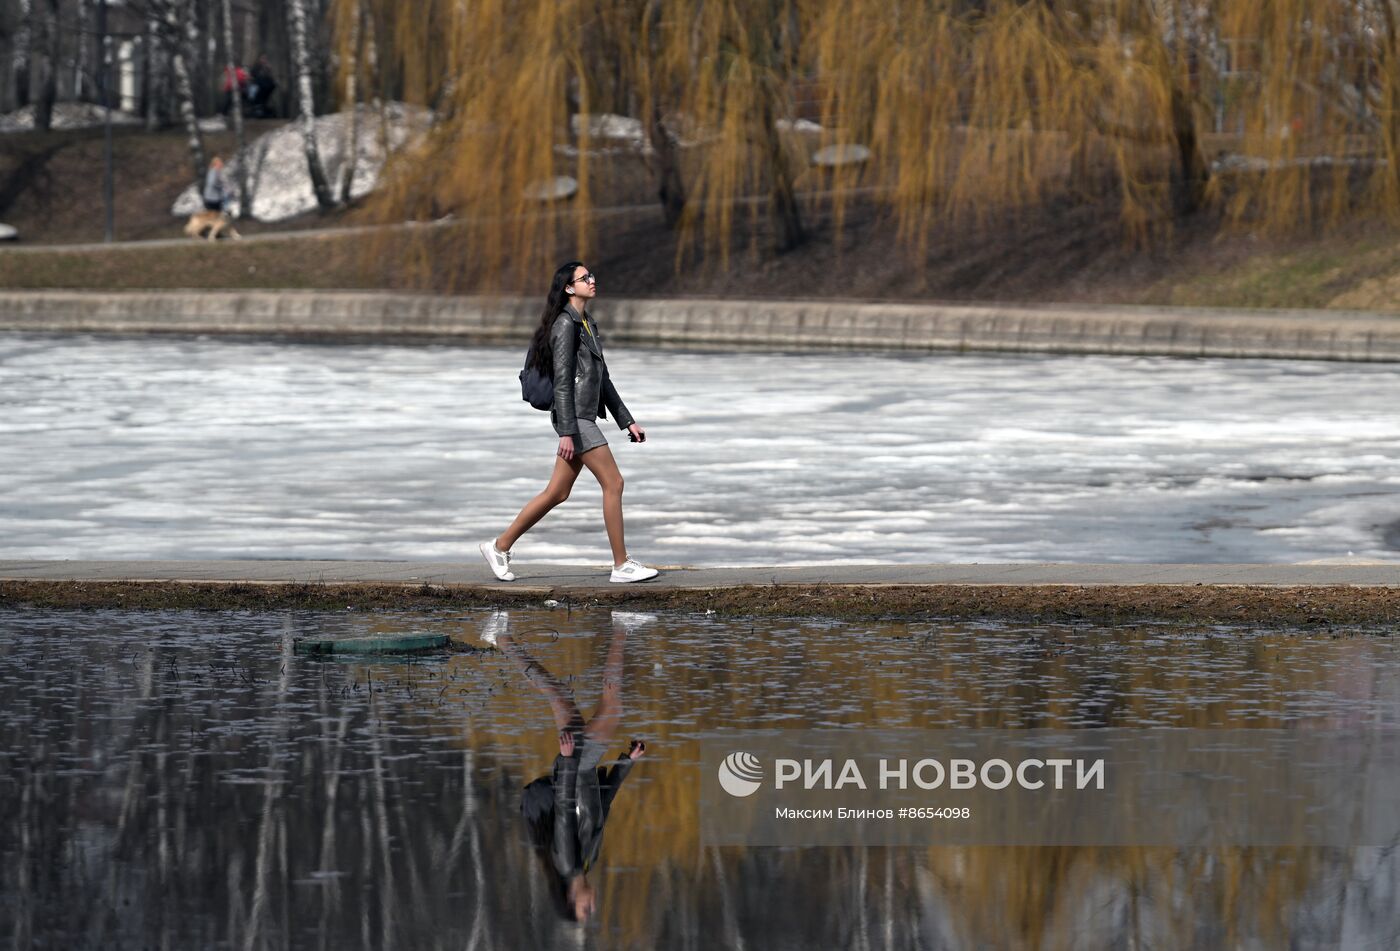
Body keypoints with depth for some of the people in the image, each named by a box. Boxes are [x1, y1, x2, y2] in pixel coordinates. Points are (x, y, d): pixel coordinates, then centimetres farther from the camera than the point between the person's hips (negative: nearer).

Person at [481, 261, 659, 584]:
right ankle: (621, 566, -5)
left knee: (557, 493, 10)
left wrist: (627, 421, 19)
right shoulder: (565, 325, -11)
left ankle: (499, 546, 16)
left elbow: (603, 379, 23)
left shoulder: (588, 324, 19)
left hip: (584, 418, 10)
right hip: (573, 417, -10)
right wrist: (567, 433, -21)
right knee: (613, 483, -9)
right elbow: (562, 381, -16)